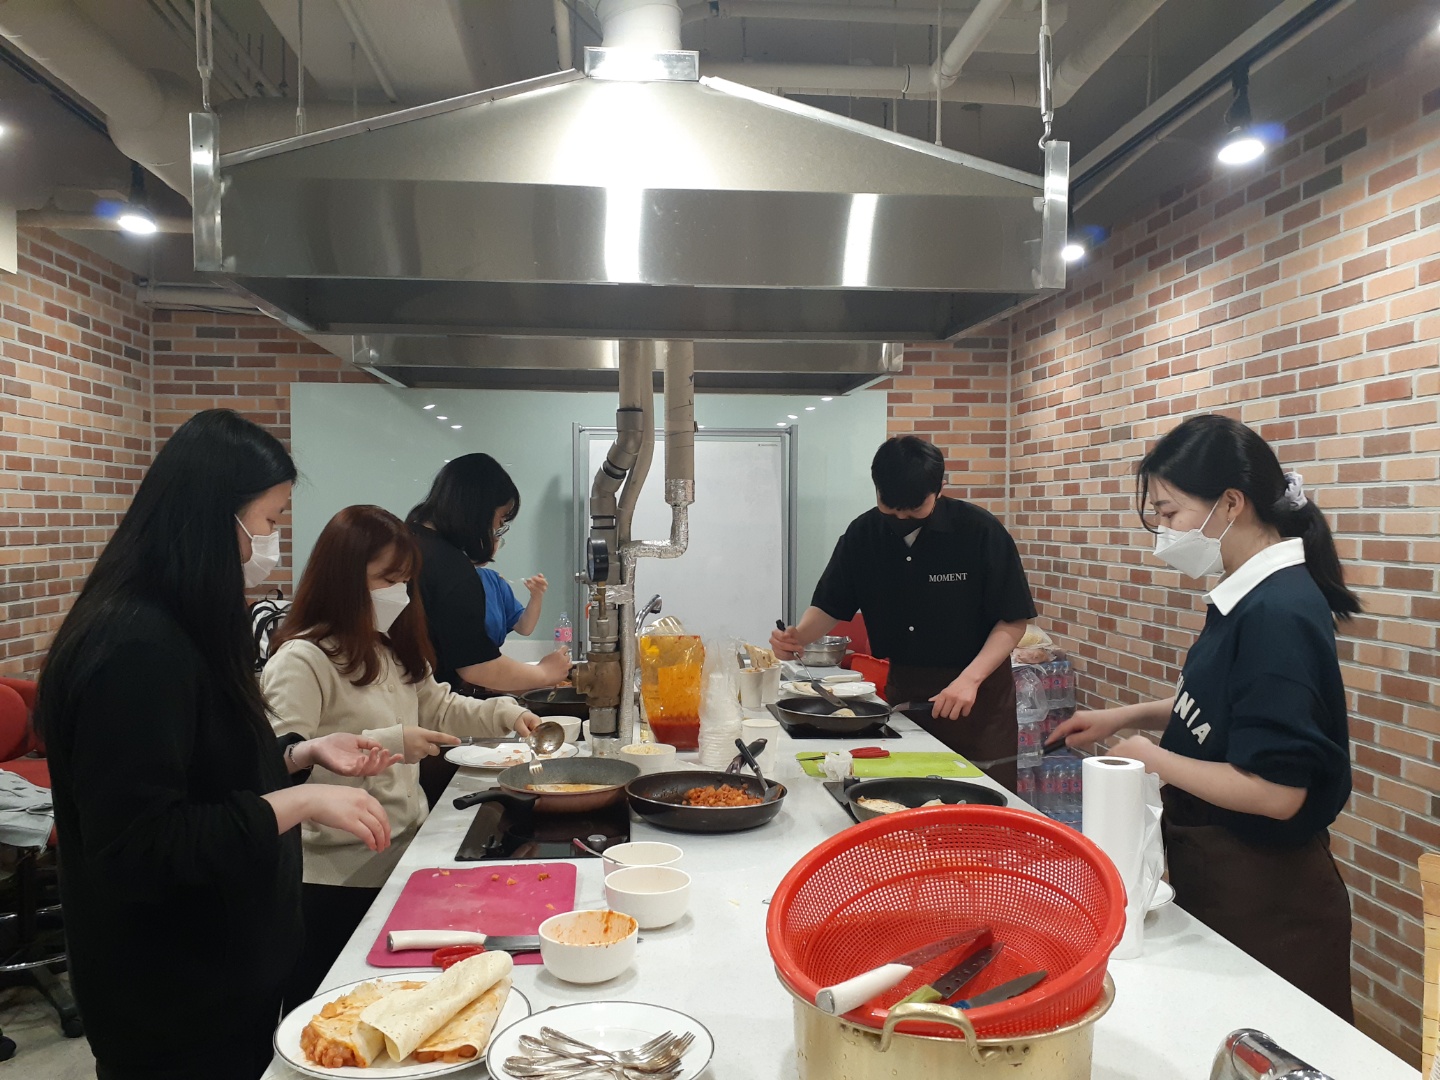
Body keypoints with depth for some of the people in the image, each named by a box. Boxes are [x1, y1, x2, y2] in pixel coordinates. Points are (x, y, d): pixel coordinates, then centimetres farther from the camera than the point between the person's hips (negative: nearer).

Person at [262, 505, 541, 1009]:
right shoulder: (300, 660, -17)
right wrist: (388, 743, -30)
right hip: (334, 878, -8)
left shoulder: (393, 653, 12)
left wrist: (503, 711, 8)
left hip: (398, 858, 8)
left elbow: (437, 706, 24)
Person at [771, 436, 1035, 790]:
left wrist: (970, 679, -22)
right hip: (902, 689, 3)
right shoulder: (863, 533, -2)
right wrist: (799, 635, -16)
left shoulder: (980, 531, -14)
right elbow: (829, 606, 5)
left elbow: (1012, 621, -10)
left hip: (977, 692, -3)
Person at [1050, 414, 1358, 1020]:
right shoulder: (1248, 597, 2)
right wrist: (1127, 716, 9)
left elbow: (1276, 792, -27)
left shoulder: (1278, 615, -26)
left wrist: (1153, 759, -16)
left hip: (1265, 899, -9)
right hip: (1218, 877, 9)